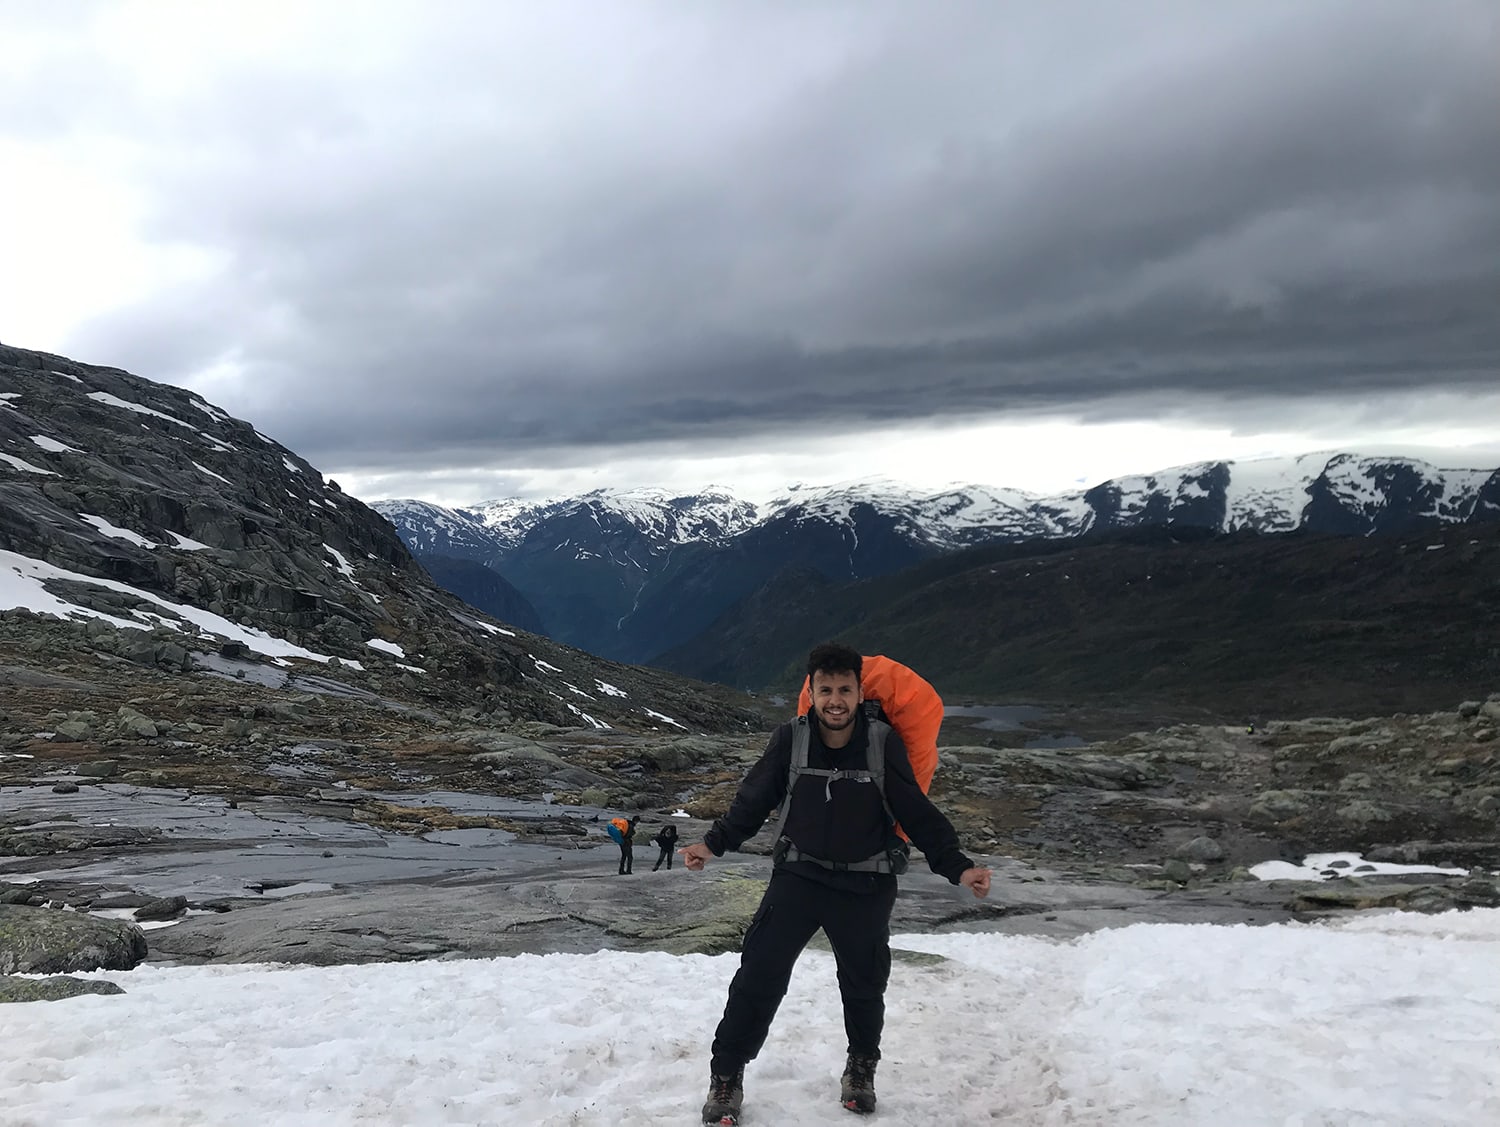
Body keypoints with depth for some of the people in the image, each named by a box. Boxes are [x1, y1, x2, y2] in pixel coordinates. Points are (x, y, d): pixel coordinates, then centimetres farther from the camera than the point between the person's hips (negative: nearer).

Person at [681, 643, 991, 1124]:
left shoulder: (883, 743, -14)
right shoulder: (790, 739, -12)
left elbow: (918, 813, -8)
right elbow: (753, 800, 0)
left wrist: (958, 866, -15)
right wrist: (715, 843, -7)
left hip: (866, 887, 0)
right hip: (797, 876, 0)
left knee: (865, 984, 15)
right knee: (758, 974, -4)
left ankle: (861, 1067, 42)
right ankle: (726, 1075, 13)